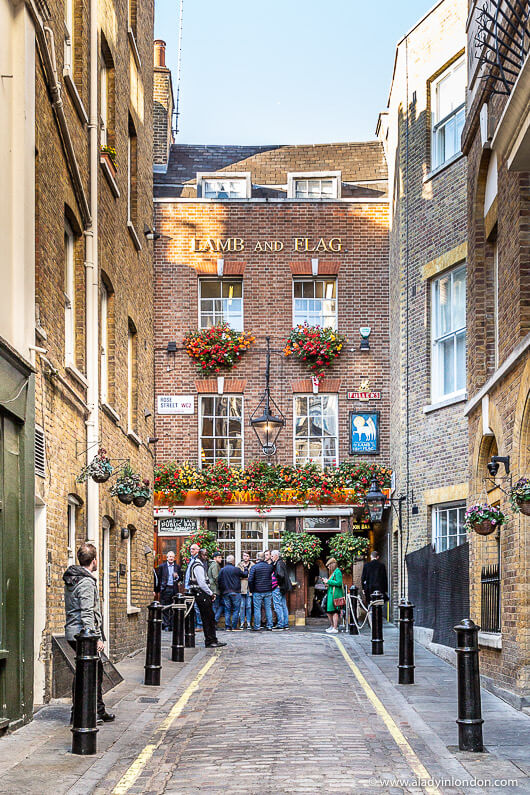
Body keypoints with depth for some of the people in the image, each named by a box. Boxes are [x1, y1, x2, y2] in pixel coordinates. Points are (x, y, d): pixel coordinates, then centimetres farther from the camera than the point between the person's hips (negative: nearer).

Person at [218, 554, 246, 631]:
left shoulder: (222, 570, 2)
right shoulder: (236, 569, -8)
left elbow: (219, 581, 4)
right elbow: (245, 575, 5)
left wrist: (221, 591, 13)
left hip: (225, 593, 4)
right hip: (235, 592, -4)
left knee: (227, 610, 8)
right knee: (236, 610, 0)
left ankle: (228, 627, 6)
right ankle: (234, 627, -4)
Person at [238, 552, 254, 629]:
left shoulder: (252, 565, 6)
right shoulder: (239, 565, 10)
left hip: (249, 588, -1)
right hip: (241, 588, 1)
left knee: (249, 606, 0)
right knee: (242, 606, -1)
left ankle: (248, 622, 6)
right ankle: (242, 622, 4)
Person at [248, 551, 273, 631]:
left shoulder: (254, 567, -8)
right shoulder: (269, 566, 2)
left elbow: (250, 580, -10)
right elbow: (271, 574, 17)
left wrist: (251, 590, -1)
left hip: (257, 591, -3)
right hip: (268, 591, 3)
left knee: (257, 609, 1)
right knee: (268, 608, 8)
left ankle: (257, 627, 1)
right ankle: (269, 626, 8)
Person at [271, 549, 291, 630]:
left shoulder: (278, 564, -15)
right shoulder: (282, 562, 14)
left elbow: (280, 575, -26)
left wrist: (279, 584, -15)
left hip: (277, 588, -10)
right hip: (283, 588, 10)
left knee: (278, 606, -6)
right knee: (284, 606, 11)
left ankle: (280, 624, -6)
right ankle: (286, 624, 14)